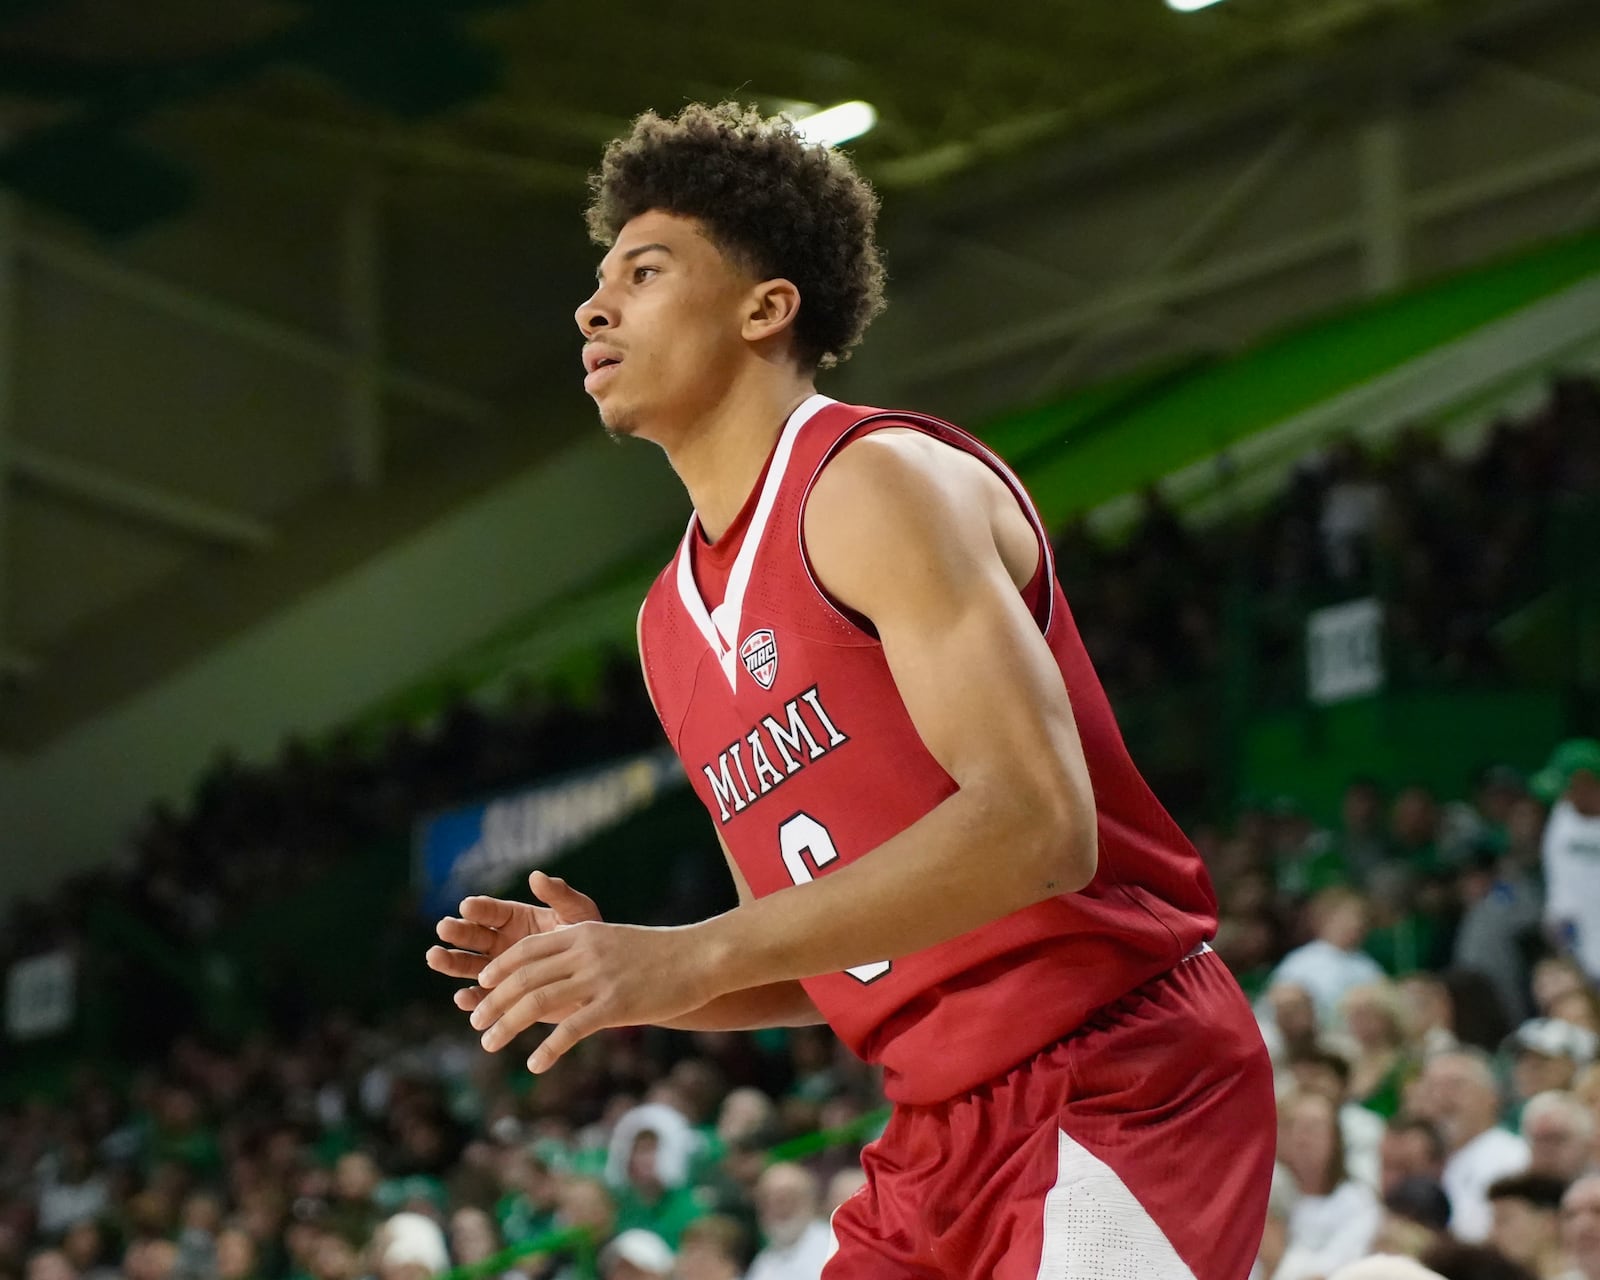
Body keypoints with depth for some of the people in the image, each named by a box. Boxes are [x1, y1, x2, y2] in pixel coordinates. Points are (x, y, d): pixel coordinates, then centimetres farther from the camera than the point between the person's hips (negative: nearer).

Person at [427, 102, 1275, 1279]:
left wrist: (685, 959, -27)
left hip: (1117, 1089, -9)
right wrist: (623, 977, 0)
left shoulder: (879, 484, -11)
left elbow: (1037, 824, -25)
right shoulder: (674, 623, 15)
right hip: (947, 1131, 9)